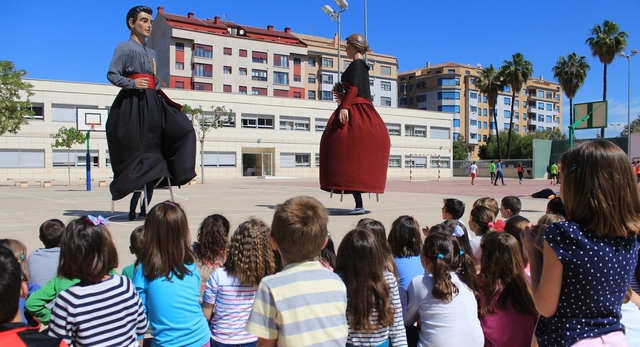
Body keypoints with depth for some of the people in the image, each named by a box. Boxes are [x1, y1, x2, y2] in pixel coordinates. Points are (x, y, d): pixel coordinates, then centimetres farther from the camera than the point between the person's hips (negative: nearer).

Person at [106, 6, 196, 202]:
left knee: (183, 130, -6)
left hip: (153, 103, 7)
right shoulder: (124, 47, 2)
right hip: (132, 103, -7)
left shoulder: (151, 53, 22)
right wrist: (132, 83, -22)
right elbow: (112, 75, -8)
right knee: (135, 149, -7)